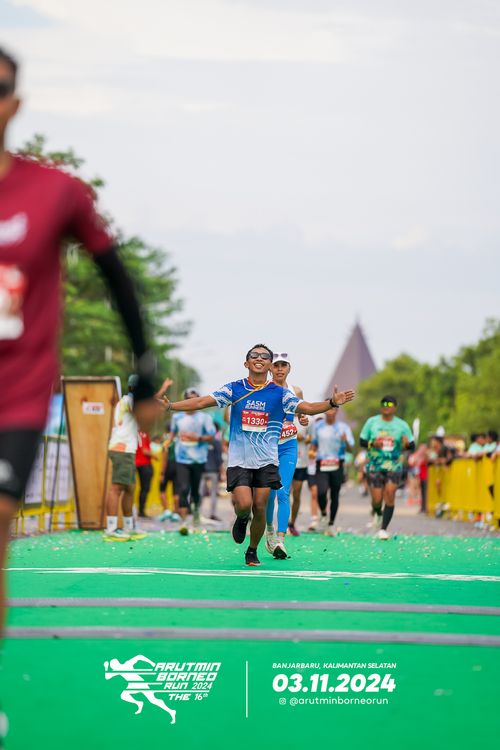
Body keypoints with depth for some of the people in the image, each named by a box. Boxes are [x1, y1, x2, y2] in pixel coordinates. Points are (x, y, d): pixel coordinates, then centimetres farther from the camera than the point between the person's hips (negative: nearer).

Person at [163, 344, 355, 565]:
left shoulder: (280, 393, 1)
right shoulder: (234, 389, 1)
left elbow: (307, 408, -6)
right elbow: (201, 402, 0)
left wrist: (332, 403, -22)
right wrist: (169, 406, -9)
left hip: (266, 461, 1)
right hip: (239, 459, -1)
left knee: (260, 508, -1)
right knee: (244, 504, -15)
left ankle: (252, 552, 21)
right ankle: (241, 519, 22)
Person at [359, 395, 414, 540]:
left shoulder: (402, 425, 3)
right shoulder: (371, 422, 3)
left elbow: (412, 446, 5)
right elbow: (361, 441, 6)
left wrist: (406, 444, -19)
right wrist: (372, 444, -15)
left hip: (394, 466, 0)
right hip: (374, 466, 0)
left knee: (390, 495, -15)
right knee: (377, 499, -4)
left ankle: (383, 529, -7)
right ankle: (377, 513, 33)